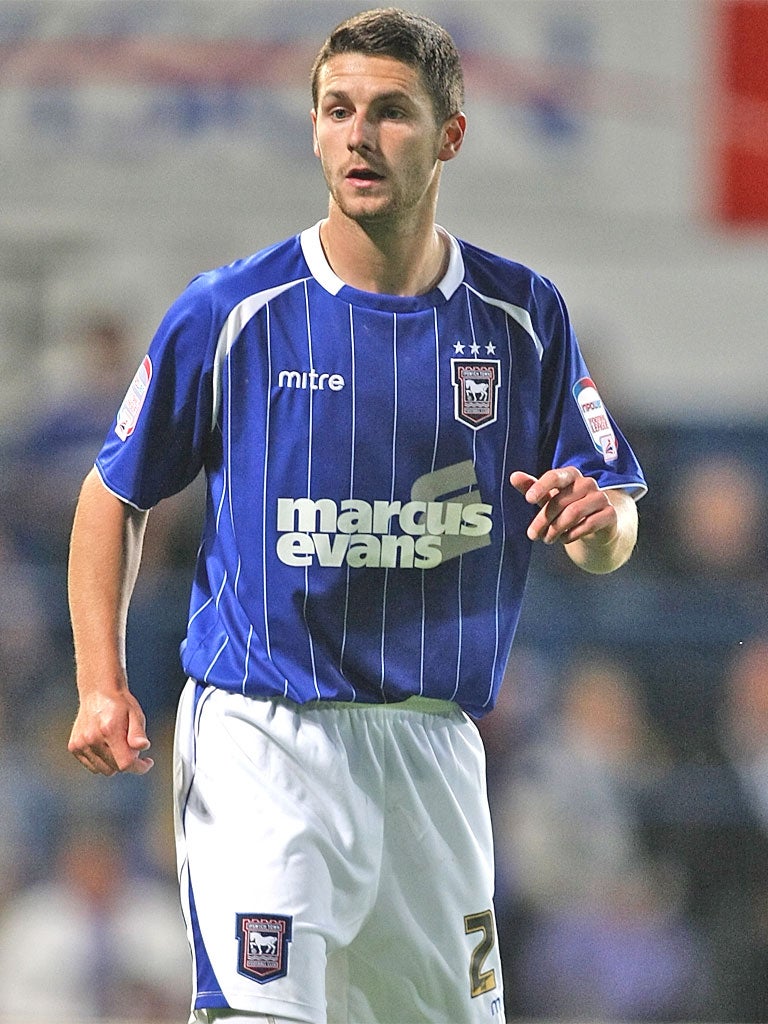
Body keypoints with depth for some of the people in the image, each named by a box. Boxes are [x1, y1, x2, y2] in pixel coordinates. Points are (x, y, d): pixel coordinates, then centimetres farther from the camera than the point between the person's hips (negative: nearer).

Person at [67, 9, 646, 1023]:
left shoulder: (523, 317, 2)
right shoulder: (230, 313, -6)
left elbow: (614, 540, 7)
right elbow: (115, 497, 4)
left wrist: (595, 520, -19)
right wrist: (102, 688, -9)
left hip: (435, 743, 4)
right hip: (260, 737, -4)